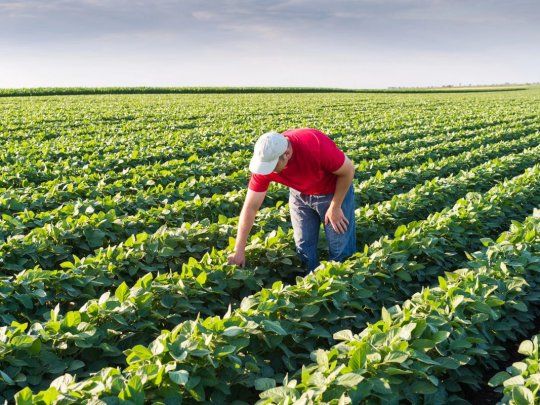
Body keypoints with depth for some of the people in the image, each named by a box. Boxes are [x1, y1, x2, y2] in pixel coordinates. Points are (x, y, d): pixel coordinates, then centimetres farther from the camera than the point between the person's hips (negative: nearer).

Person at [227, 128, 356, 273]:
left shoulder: (316, 145, -38)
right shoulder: (265, 160, -25)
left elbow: (348, 170, -21)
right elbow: (250, 207, -19)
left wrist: (335, 207, -15)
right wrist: (239, 250, -19)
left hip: (334, 192, -3)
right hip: (300, 195, 3)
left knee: (341, 251, -1)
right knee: (304, 247, 5)